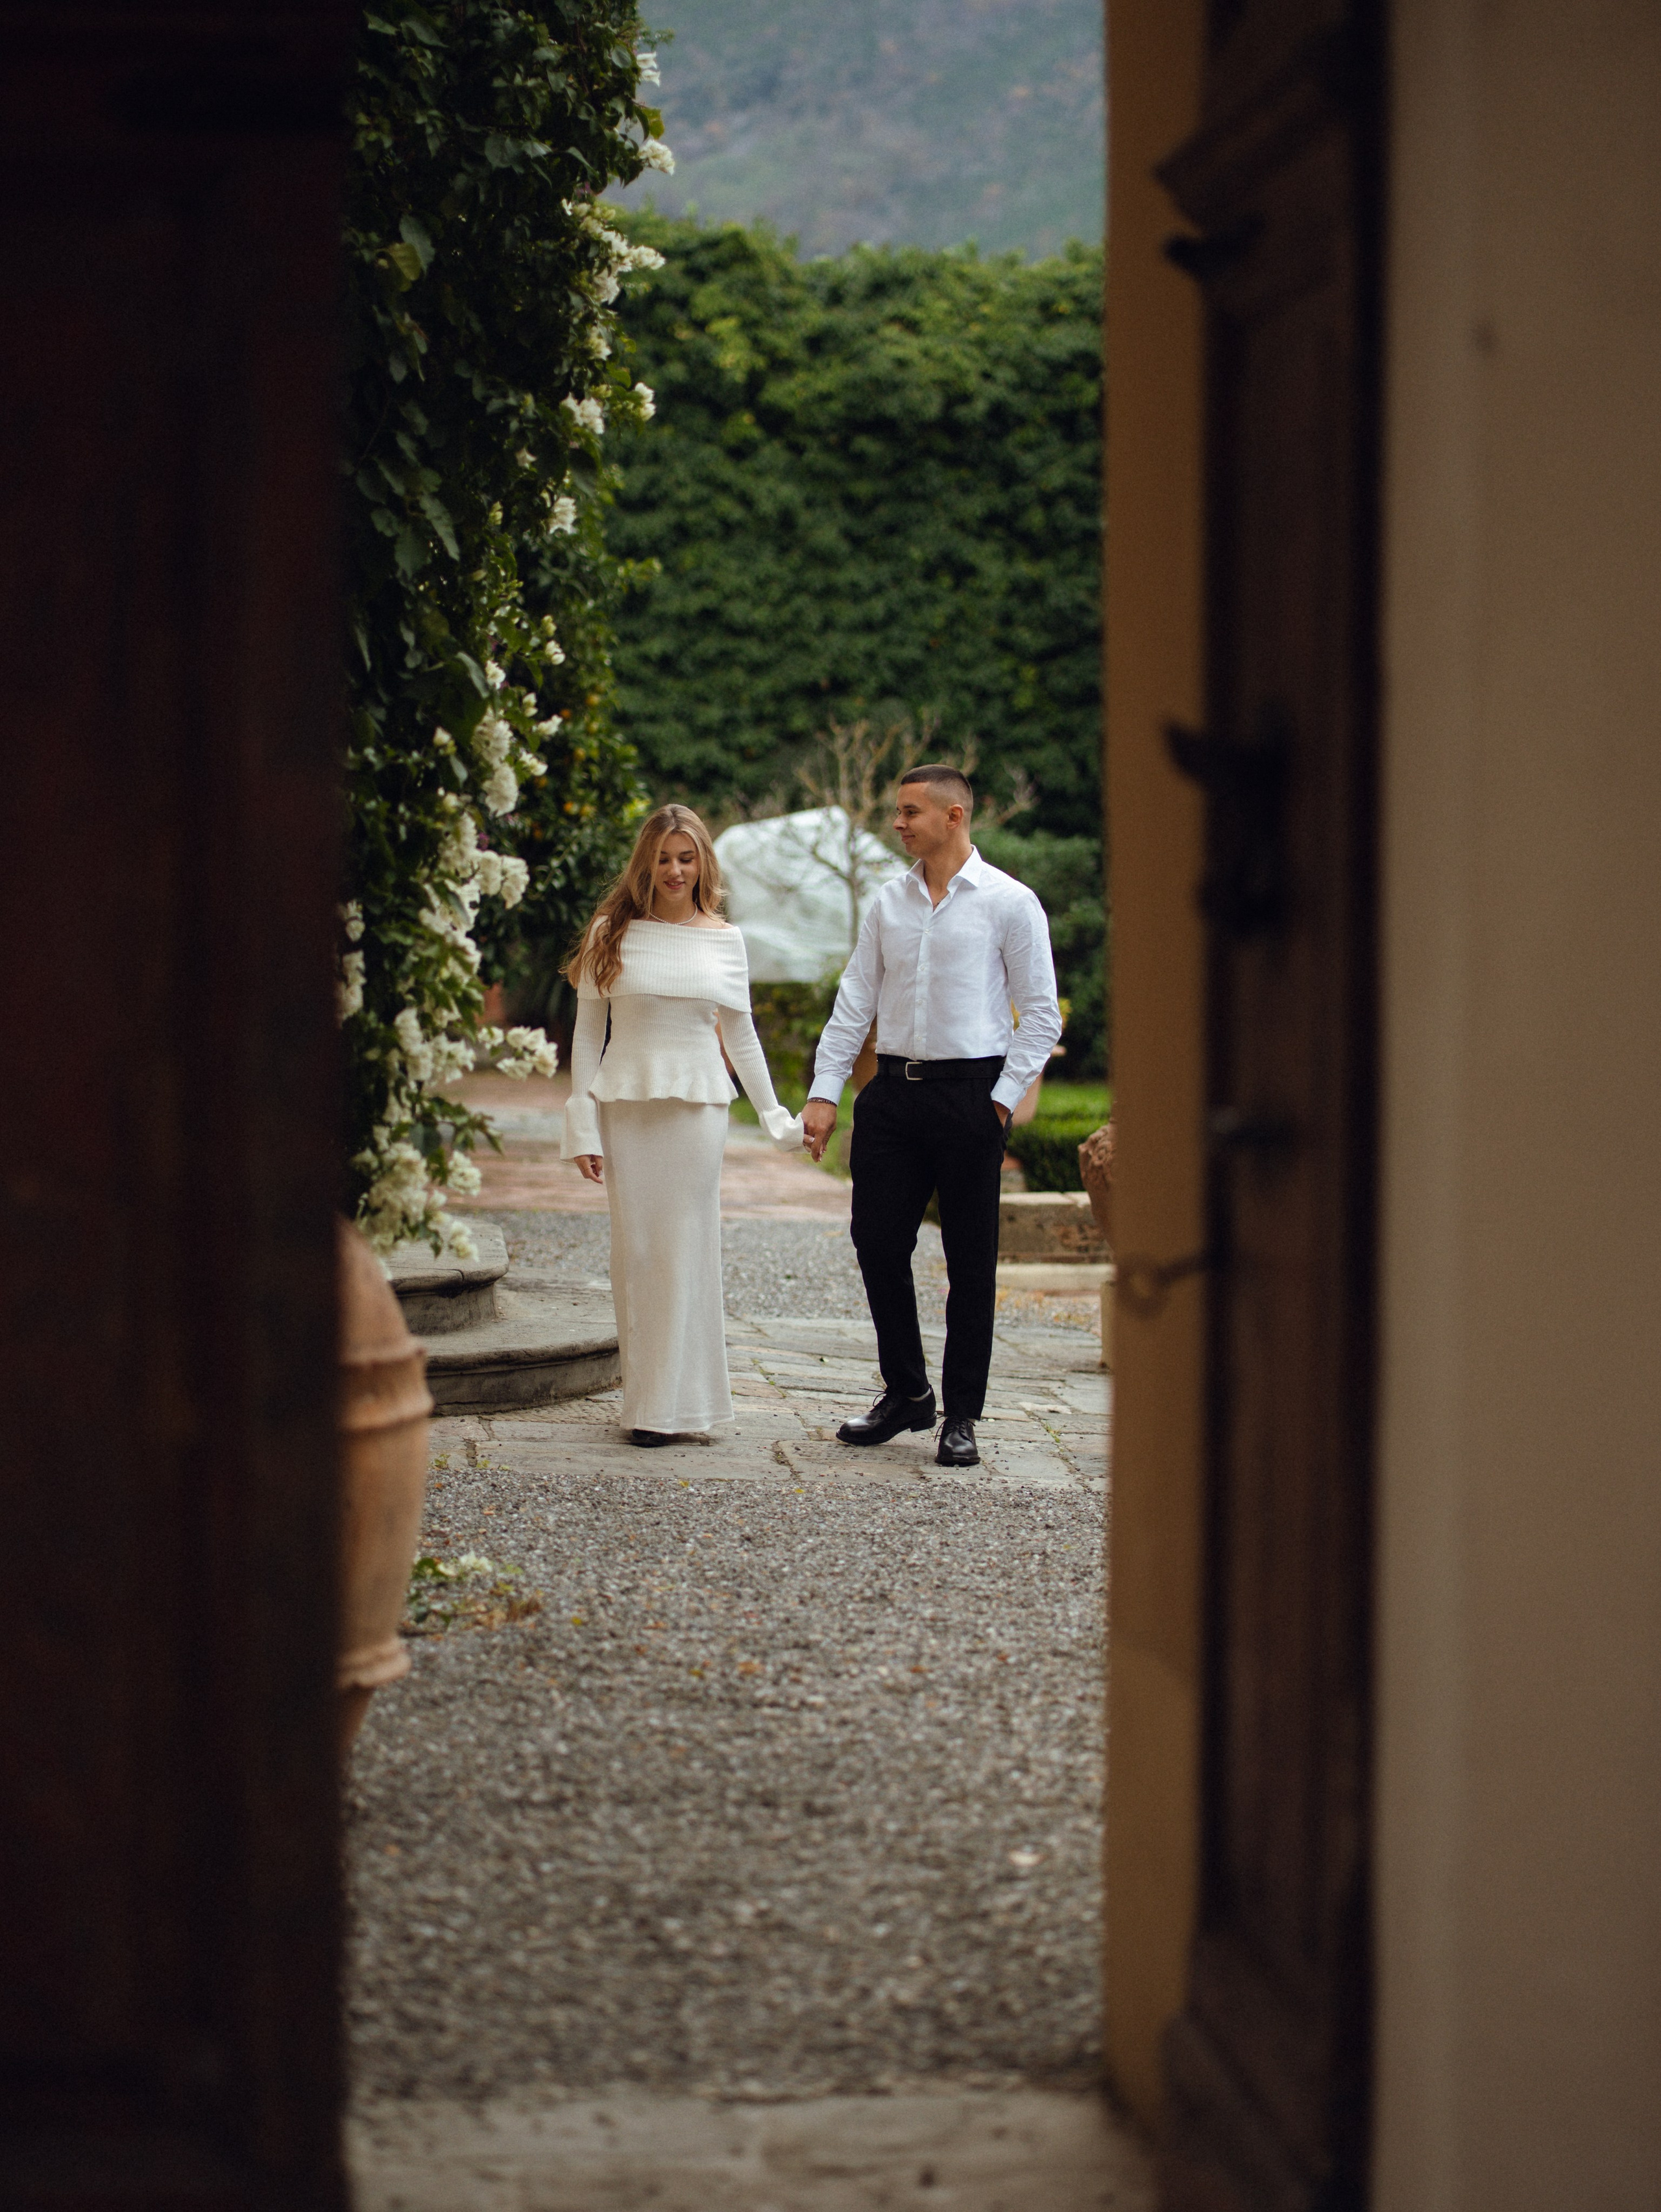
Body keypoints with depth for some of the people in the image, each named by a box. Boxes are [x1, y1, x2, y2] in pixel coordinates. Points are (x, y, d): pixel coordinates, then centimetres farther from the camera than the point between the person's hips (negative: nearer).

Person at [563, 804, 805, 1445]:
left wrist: (775, 1117, 17)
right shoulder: (613, 933, 4)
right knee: (636, 1252, 0)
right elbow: (588, 1032, 5)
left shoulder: (724, 939, 8)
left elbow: (741, 1033, 16)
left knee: (687, 1250, -1)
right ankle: (646, 1407, 5)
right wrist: (582, 1125, -1)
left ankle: (680, 1402, 6)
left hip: (699, 1106, 0)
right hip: (627, 1105, 0)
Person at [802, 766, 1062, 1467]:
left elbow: (1041, 1014, -2)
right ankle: (905, 1392, 21)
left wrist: (1003, 1100, -9)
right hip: (892, 1093, 5)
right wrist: (824, 1092, 4)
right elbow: (855, 1001, 12)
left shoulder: (1008, 903, -2)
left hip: (970, 1091, -4)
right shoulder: (889, 903, 11)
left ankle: (961, 1416, 9)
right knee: (877, 1243, 4)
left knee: (970, 1260, 1)